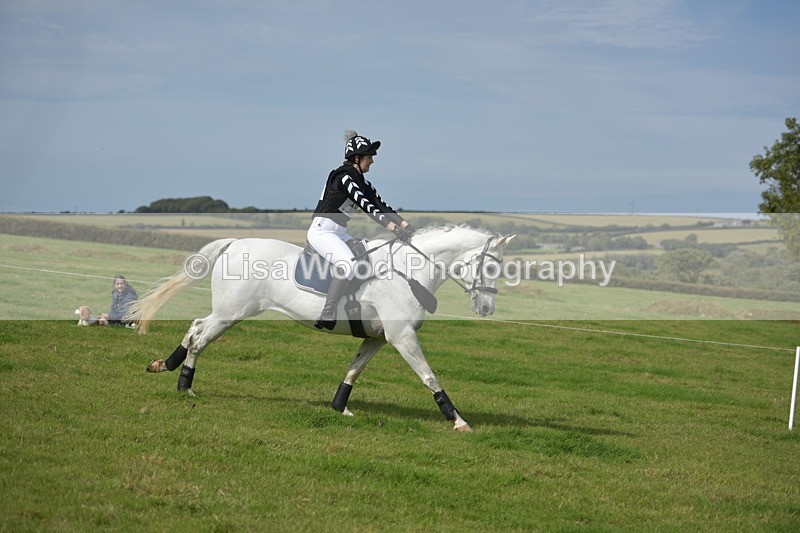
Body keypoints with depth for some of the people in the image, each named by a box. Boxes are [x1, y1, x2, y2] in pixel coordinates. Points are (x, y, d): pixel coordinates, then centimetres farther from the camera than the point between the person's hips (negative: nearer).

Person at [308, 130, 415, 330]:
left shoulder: (361, 181, 13)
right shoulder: (343, 176, -15)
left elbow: (379, 204, 10)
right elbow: (366, 206, -23)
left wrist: (405, 224, -2)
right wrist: (394, 228, -28)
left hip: (339, 232, 10)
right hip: (322, 231, -10)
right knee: (349, 264, -30)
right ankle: (327, 314, -28)